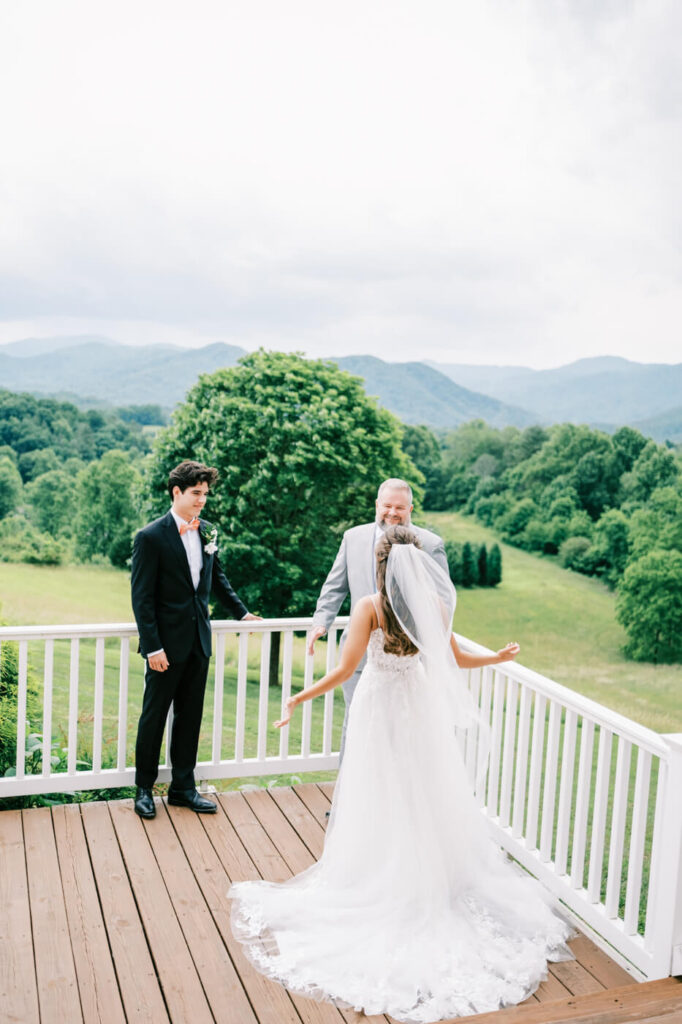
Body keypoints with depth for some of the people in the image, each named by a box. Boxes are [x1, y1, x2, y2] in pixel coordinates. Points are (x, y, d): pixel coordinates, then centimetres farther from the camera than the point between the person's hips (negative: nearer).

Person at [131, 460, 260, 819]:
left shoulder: (206, 532, 5)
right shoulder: (150, 537, -13)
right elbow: (141, 597, -13)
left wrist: (240, 612, 21)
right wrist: (152, 646, -17)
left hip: (198, 641, 6)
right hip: (166, 644, -5)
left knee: (190, 717, 13)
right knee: (154, 716, 8)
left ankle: (182, 786, 27)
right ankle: (144, 788, 24)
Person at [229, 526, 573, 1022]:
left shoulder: (370, 607, -17)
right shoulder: (435, 604, -7)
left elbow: (344, 670, -21)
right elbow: (457, 658, 4)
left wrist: (297, 699, -13)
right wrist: (500, 658, 23)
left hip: (380, 712, -3)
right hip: (423, 712, 3)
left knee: (381, 808, 9)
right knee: (429, 806, 16)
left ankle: (381, 898, 20)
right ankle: (433, 889, 27)